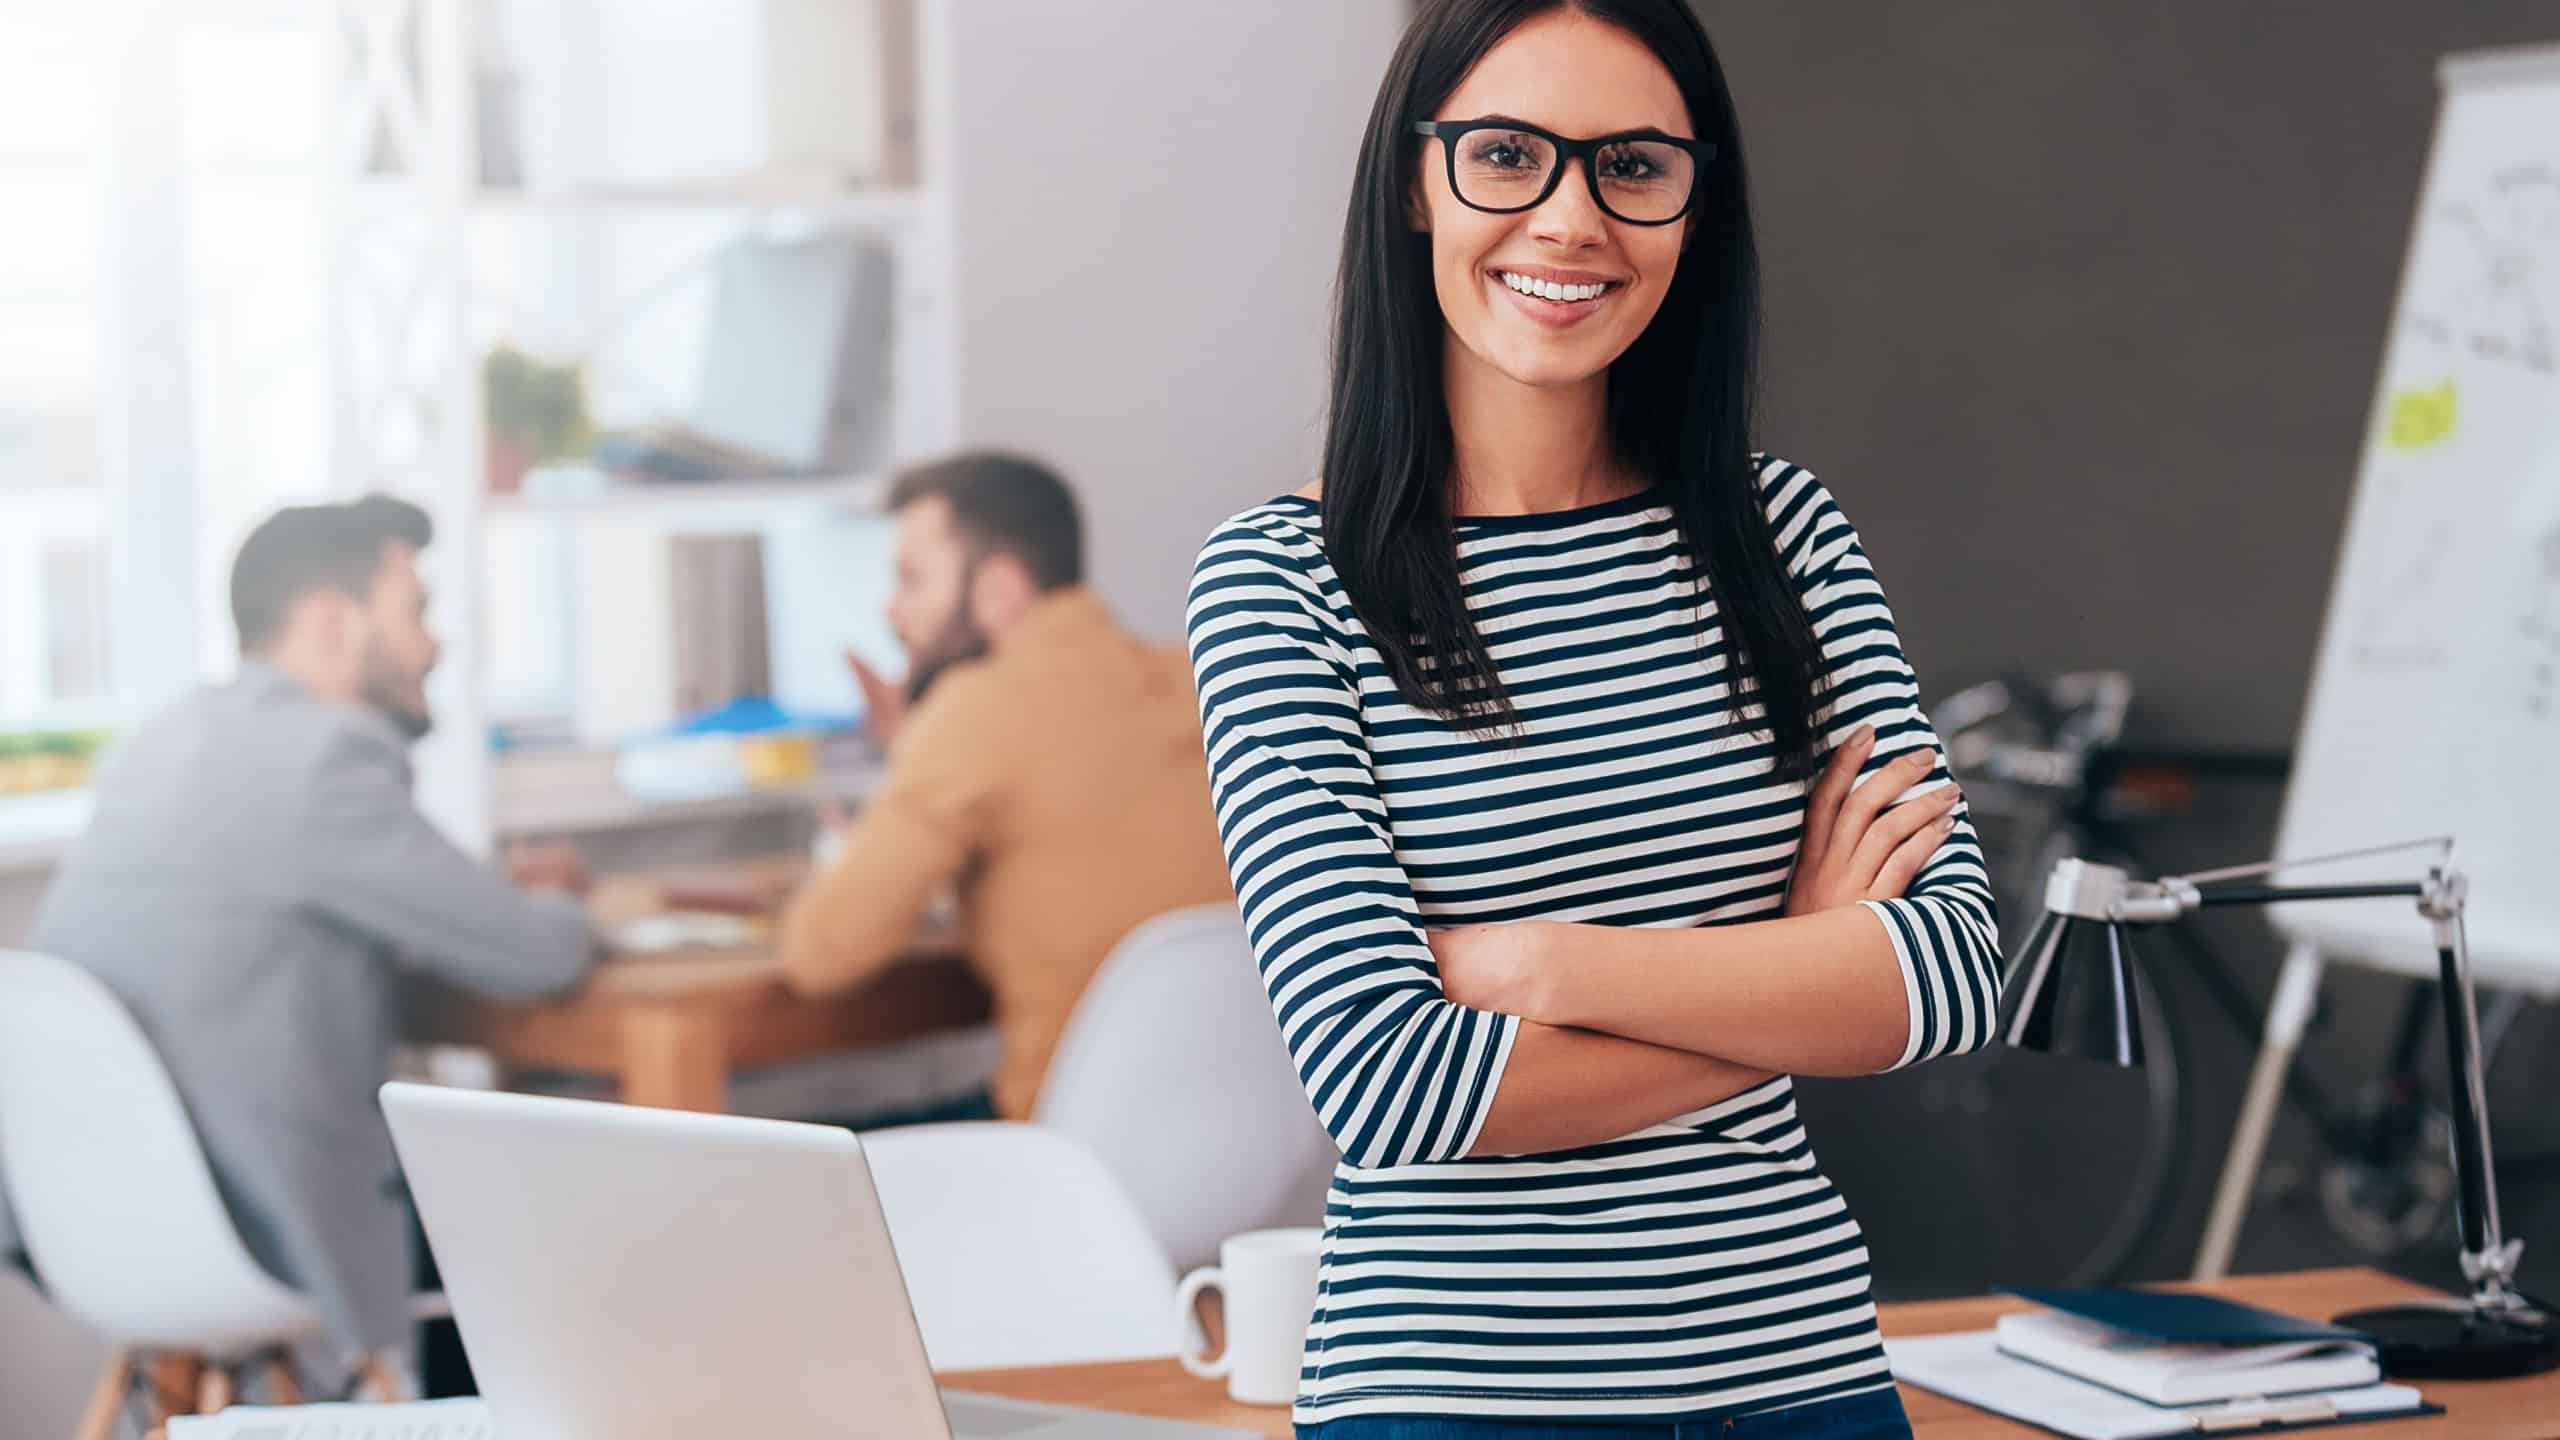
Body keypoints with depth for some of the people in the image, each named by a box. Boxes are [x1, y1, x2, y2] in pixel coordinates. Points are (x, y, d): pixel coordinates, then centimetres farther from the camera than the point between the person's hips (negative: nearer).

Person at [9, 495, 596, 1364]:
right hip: (230, 1238, -9)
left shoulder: (162, 744, 10)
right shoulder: (326, 752, -16)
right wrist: (552, 915, 12)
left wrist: (493, 897, 17)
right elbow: (533, 958, -11)